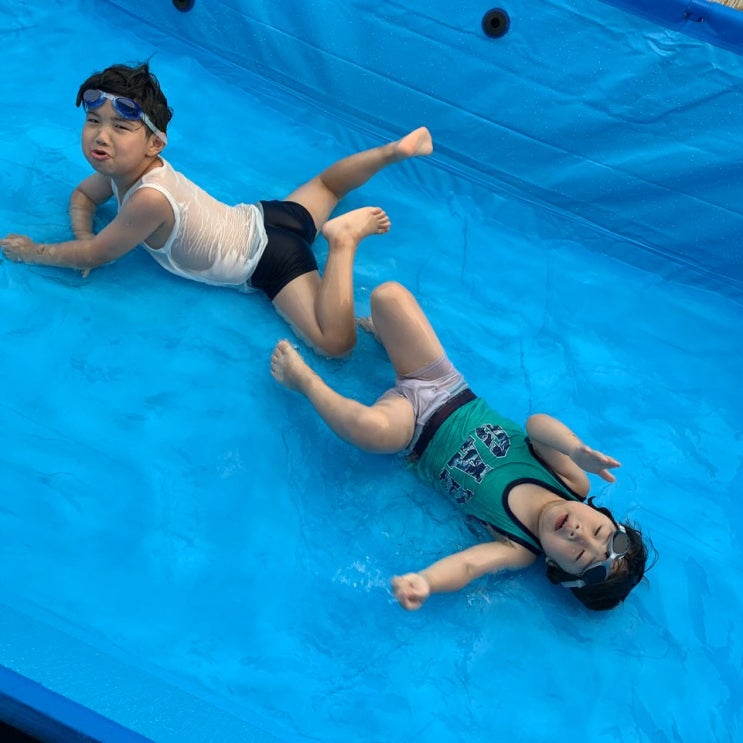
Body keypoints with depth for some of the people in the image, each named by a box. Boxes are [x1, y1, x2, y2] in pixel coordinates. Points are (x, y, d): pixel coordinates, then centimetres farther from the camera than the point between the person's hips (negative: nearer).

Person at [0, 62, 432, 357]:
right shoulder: (123, 164, -8)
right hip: (260, 219, 9)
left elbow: (98, 255, -22)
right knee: (327, 183, 36)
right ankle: (396, 149, 33)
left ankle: (344, 240, -13)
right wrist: (86, 237, -8)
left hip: (268, 258, -9)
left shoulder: (149, 198, -34)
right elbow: (83, 196, 13)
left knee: (336, 342, -25)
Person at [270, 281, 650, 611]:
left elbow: (468, 565, -41)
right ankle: (384, 333, 37)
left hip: (417, 437, -4)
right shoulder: (573, 484, -19)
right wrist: (578, 450, -45)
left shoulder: (521, 549, -26)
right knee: (387, 293, -6)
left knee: (372, 427, -42)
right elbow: (537, 423, -25)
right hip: (451, 391, 4)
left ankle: (302, 377, -5)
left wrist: (424, 582, -65)